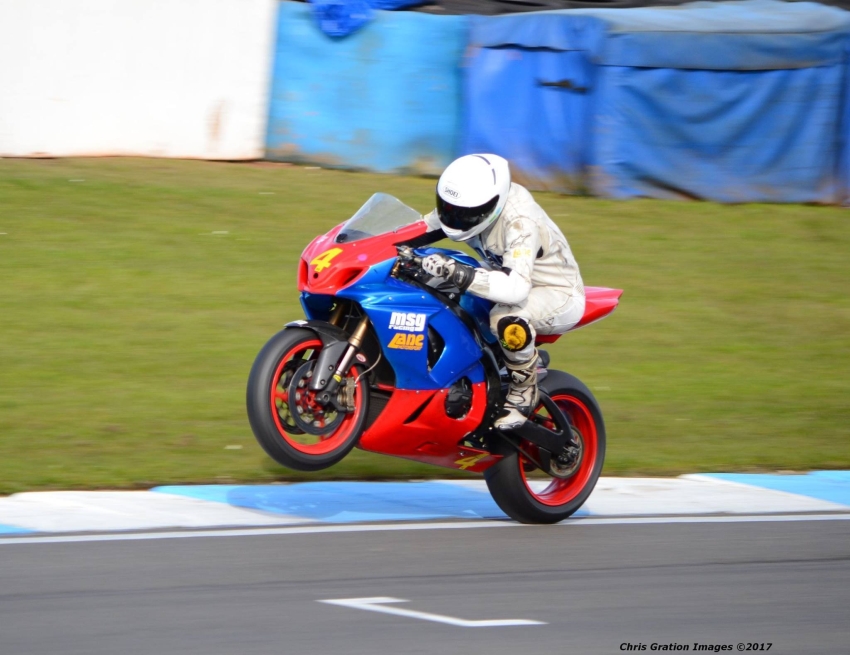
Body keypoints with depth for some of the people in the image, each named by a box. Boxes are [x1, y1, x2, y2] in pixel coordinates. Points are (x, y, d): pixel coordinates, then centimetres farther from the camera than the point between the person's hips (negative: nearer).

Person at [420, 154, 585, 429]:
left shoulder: (519, 222, -35)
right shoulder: (471, 204, -11)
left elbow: (516, 287, -47)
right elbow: (428, 225, 6)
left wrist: (456, 272, -55)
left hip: (558, 294, -9)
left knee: (507, 318, -39)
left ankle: (524, 389, -14)